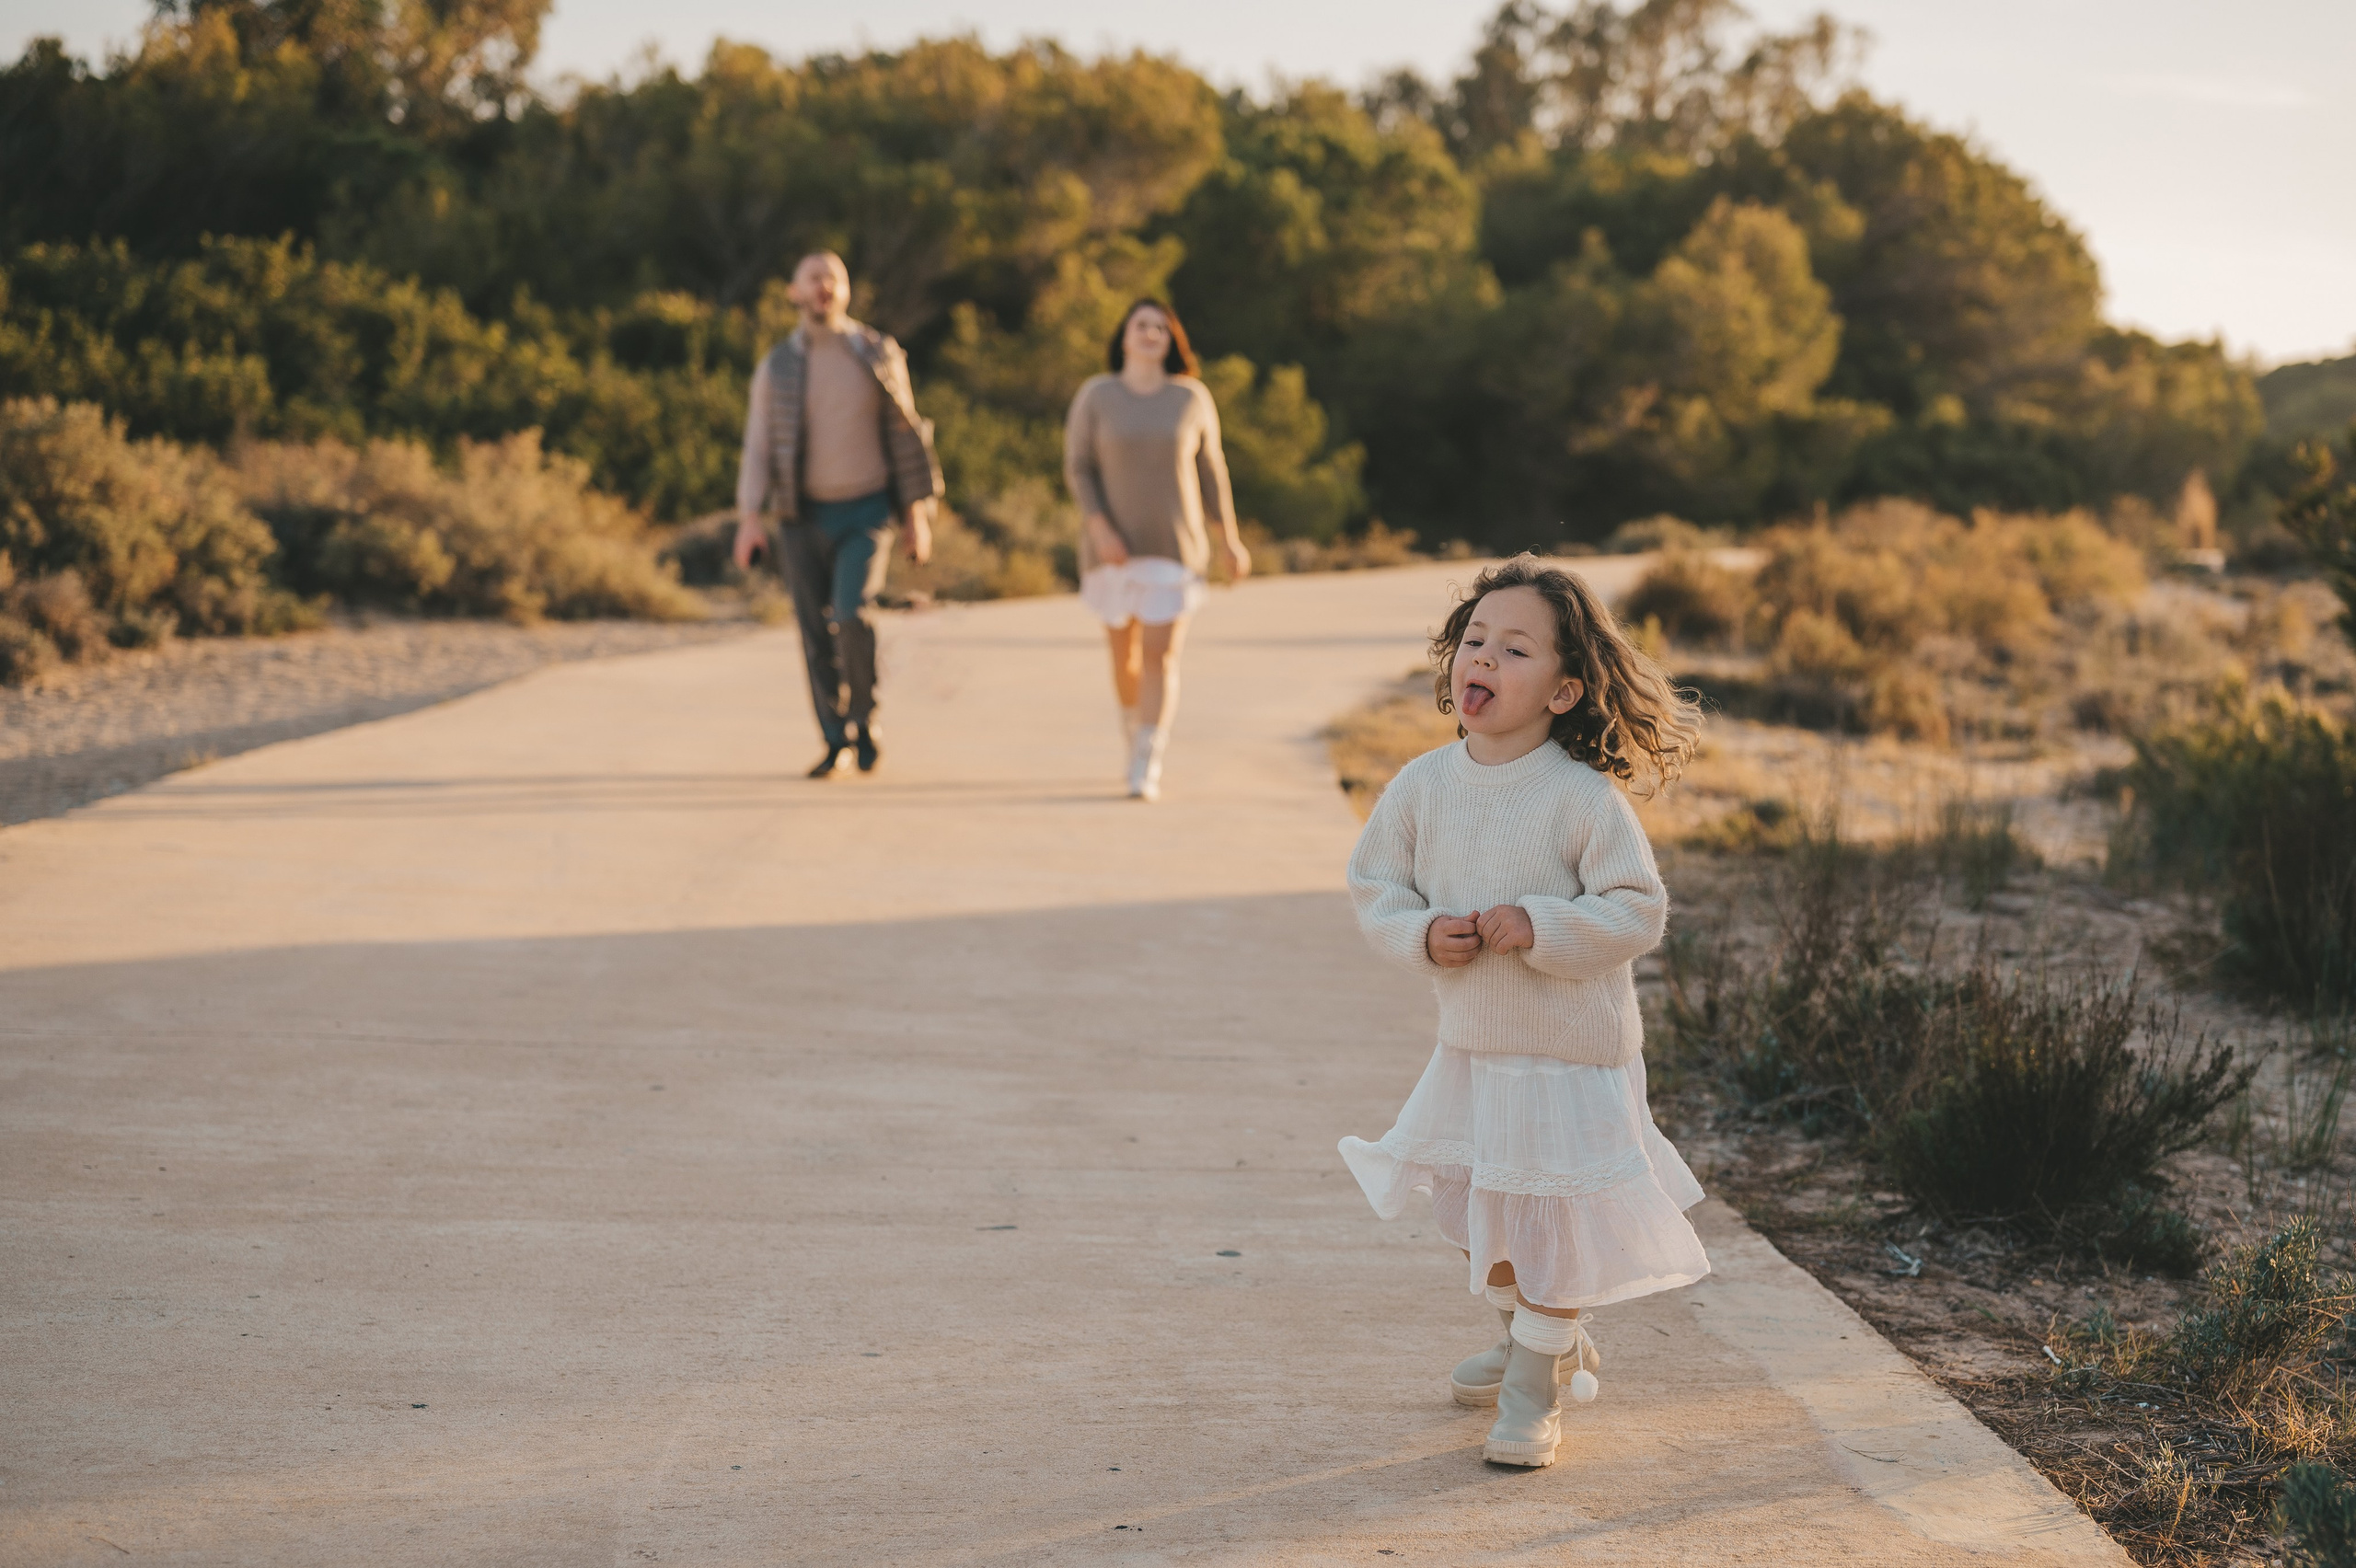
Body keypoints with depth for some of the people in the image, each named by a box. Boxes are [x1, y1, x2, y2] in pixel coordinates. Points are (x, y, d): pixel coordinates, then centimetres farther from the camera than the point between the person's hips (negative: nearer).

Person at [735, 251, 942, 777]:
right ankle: (836, 743, 15)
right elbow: (758, 447, -1)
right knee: (817, 634, 2)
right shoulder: (776, 367, 0)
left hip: (866, 515, -1)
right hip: (803, 517, 2)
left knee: (853, 614, -20)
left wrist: (917, 514, 0)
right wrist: (750, 519, -14)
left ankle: (864, 717, 1)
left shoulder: (879, 355, -1)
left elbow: (904, 435, 3)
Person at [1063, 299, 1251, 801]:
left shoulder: (1191, 398, -1)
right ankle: (1134, 730, 42)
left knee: (1161, 656, -12)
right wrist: (1099, 529, -20)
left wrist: (1230, 539, 7)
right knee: (1125, 652, 13)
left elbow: (1209, 468, 7)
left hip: (1174, 547, -1)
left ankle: (1145, 772, -14)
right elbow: (1077, 468, -6)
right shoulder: (1095, 396, -3)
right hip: (1114, 545, 1)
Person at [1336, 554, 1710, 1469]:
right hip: (1470, 1044, 6)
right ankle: (1547, 1340, 46)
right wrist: (1421, 934, -16)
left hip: (1571, 1052, -6)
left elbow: (1637, 911, -16)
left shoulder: (1585, 799, -18)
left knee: (1551, 1222, 2)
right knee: (1480, 1215, 21)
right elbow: (1375, 887, 3)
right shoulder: (1423, 785, -4)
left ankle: (1535, 1388, 21)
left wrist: (1539, 927, -28)